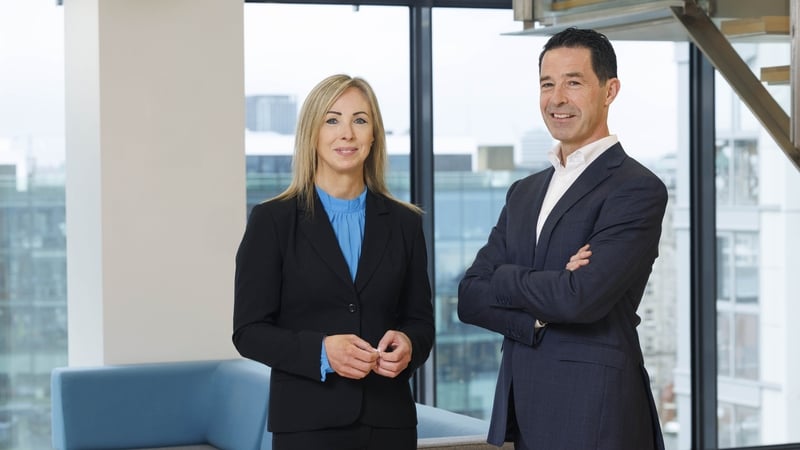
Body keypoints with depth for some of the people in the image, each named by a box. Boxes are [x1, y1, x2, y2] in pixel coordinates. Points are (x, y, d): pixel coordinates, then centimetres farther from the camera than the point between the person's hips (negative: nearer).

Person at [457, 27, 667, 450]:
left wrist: (503, 279, -5)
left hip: (593, 415, -6)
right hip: (525, 414, 6)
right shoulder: (524, 192, 14)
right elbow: (470, 300, 6)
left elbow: (582, 298, -21)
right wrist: (540, 313, -12)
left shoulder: (637, 189, -9)